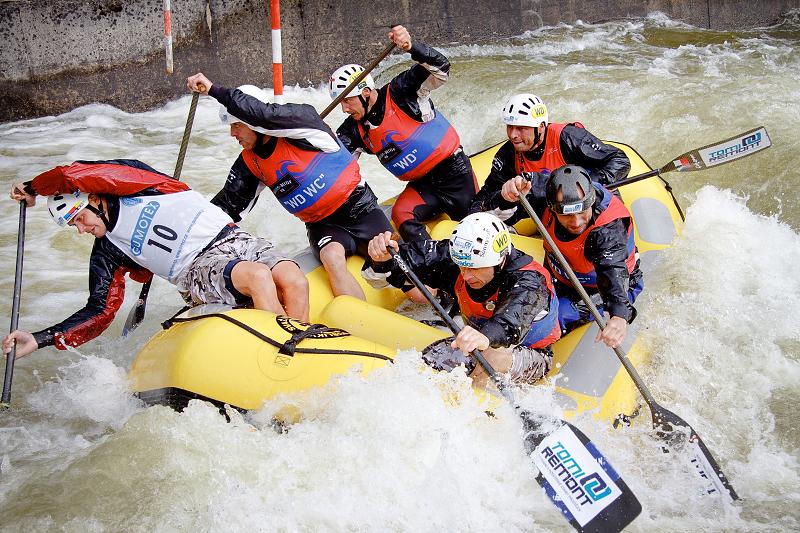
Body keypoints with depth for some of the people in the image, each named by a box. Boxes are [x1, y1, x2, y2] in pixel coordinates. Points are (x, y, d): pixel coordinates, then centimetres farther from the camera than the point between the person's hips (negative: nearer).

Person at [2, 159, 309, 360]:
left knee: (294, 280, -29)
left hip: (233, 238, 0)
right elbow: (100, 312, 11)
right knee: (258, 275, -34)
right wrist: (39, 340, 5)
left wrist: (32, 188, 9)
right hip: (198, 270, 0)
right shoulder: (106, 256, 11)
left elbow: (71, 177, -11)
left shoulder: (129, 176, 3)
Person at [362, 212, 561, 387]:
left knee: (494, 358, -37)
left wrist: (486, 336, -77)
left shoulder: (529, 280, -32)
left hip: (528, 356, -5)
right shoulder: (457, 259, -17)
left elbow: (512, 322, -55)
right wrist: (381, 261, -38)